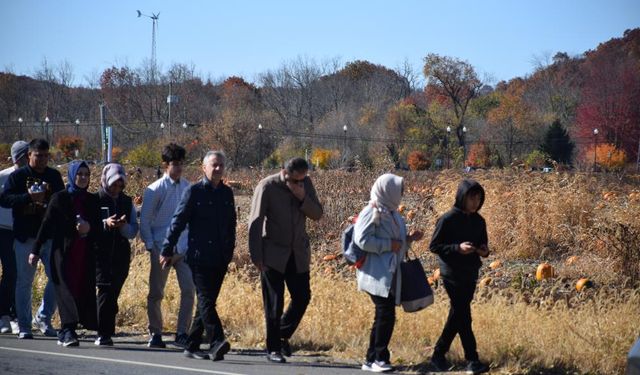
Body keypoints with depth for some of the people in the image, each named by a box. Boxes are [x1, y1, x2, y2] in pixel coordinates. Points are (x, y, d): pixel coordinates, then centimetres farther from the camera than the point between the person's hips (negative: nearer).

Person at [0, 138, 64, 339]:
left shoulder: (54, 176, 10)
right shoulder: (18, 176, 0)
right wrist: (28, 197, -22)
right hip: (25, 238, -3)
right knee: (24, 282, 2)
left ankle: (43, 318, 15)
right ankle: (24, 326, 9)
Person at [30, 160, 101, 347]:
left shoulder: (92, 200, 11)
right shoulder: (59, 198, 3)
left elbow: (98, 228, 15)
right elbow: (46, 226, 2)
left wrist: (89, 228, -8)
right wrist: (35, 250, -2)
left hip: (86, 254, 3)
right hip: (63, 252, -3)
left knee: (84, 290, -3)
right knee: (67, 289, -13)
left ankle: (65, 332, 6)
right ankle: (68, 331, -19)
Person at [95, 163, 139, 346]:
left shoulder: (127, 202, 13)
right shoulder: (95, 200, 1)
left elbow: (133, 231, 12)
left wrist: (124, 226, -10)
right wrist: (105, 223, -19)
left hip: (121, 254, 4)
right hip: (100, 253, -4)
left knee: (113, 292, 2)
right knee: (106, 290, -15)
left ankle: (106, 334, 8)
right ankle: (103, 333, -13)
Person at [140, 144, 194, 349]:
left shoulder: (187, 187, 8)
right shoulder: (155, 190, -5)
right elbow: (145, 220, -2)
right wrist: (150, 246, -7)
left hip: (184, 248, 3)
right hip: (162, 249, -3)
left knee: (189, 289, -7)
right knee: (156, 293, 5)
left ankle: (182, 334, -2)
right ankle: (155, 334, 16)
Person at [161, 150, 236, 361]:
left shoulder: (227, 193, 12)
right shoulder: (194, 191, -4)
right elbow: (178, 222, -3)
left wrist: (229, 251, 16)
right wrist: (167, 251, -4)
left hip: (221, 258, 6)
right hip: (200, 256, -6)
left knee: (207, 302, 8)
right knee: (206, 300, -13)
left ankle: (192, 347, 14)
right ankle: (216, 343, -23)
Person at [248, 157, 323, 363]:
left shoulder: (305, 183, 1)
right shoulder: (267, 187, -13)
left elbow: (317, 214, 1)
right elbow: (255, 223, -11)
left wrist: (303, 197, -18)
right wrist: (256, 256, -15)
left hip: (298, 253, 5)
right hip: (273, 254, -5)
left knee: (302, 297, 4)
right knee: (274, 303, -2)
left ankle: (283, 335, 26)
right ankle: (273, 349, 7)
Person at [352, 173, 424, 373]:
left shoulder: (391, 213, 17)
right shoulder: (371, 213, -10)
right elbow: (362, 240, -19)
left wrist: (409, 239, 9)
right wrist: (389, 245, -17)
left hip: (391, 274, 9)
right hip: (378, 274, -9)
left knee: (384, 317, 8)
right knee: (386, 315, -12)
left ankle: (372, 360, 13)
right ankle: (380, 357, -5)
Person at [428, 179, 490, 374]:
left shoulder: (478, 221, 8)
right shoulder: (448, 219, -11)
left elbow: (483, 243, 20)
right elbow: (434, 246, -9)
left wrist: (484, 251, -4)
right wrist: (458, 248, -21)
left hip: (470, 274, 7)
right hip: (453, 275, -7)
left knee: (457, 316, 12)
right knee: (463, 316, -8)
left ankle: (439, 355, 23)